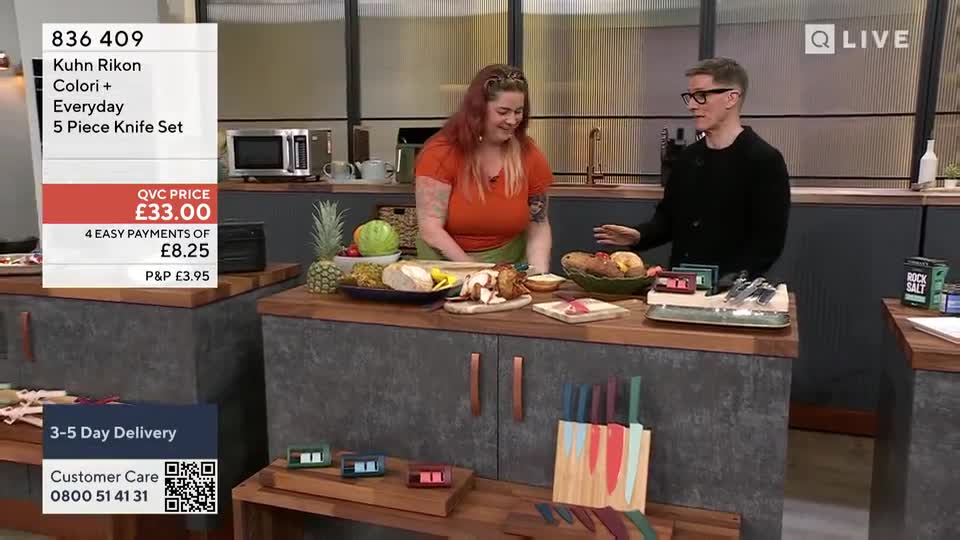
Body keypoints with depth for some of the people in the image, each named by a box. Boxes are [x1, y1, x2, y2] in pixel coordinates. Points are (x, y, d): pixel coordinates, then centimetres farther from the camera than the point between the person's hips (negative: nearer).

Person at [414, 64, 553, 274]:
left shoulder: (530, 156, -3)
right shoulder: (441, 153, -12)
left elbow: (538, 228, 2)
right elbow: (430, 229, -15)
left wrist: (539, 273, -15)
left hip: (509, 270, 2)